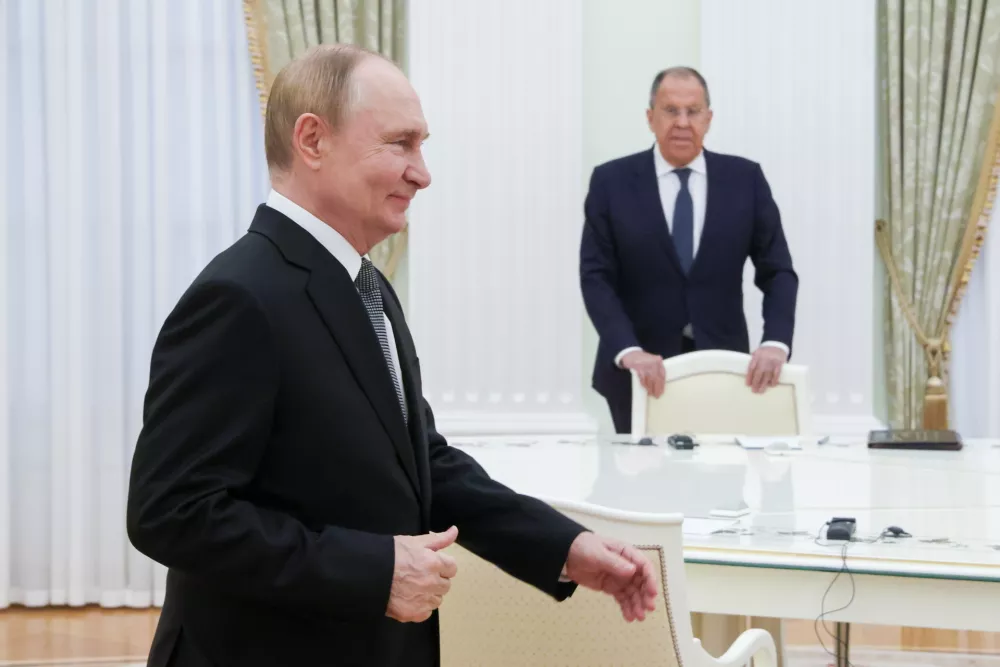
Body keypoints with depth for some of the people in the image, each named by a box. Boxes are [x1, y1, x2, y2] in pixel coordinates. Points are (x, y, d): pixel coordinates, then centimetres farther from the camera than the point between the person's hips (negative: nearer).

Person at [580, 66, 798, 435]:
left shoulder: (745, 178, 2)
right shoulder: (611, 181, -1)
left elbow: (778, 272, 1)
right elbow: (596, 278, -7)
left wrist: (775, 343, -16)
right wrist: (628, 351, -21)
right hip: (641, 372, -1)